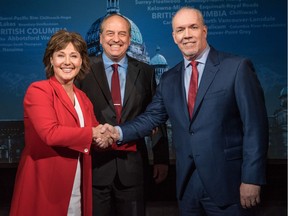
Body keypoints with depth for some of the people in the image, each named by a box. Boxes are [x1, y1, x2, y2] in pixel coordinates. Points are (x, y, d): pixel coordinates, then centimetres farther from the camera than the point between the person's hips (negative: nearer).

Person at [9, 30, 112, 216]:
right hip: (44, 186, -6)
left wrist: (106, 136, -5)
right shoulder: (38, 90, -10)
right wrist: (92, 133, -12)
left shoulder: (83, 98, 11)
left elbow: (97, 131, 17)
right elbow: (50, 133, -22)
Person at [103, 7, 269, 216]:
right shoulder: (169, 79, 10)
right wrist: (119, 132, -6)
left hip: (227, 183, -4)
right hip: (187, 183, 5)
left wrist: (252, 179, -13)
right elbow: (152, 117, 11)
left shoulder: (237, 67, -7)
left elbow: (255, 127, -10)